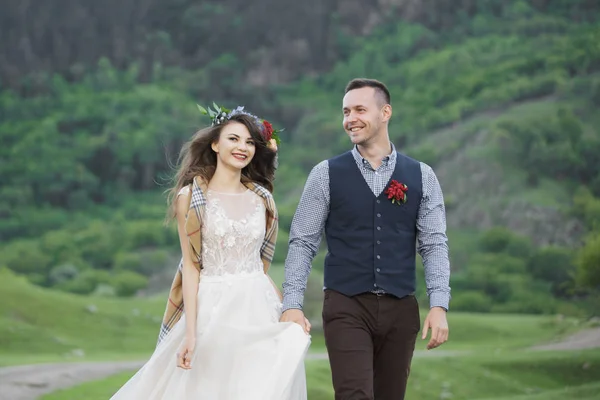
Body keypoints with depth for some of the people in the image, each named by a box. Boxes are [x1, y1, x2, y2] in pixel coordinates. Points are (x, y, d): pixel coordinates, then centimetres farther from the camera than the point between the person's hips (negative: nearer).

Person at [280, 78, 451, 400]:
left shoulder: (421, 177, 6)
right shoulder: (326, 174, 3)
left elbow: (434, 244, 2)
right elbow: (303, 243, 2)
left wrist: (439, 306, -10)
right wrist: (292, 304, -8)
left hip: (401, 309, 2)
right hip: (346, 308, -2)